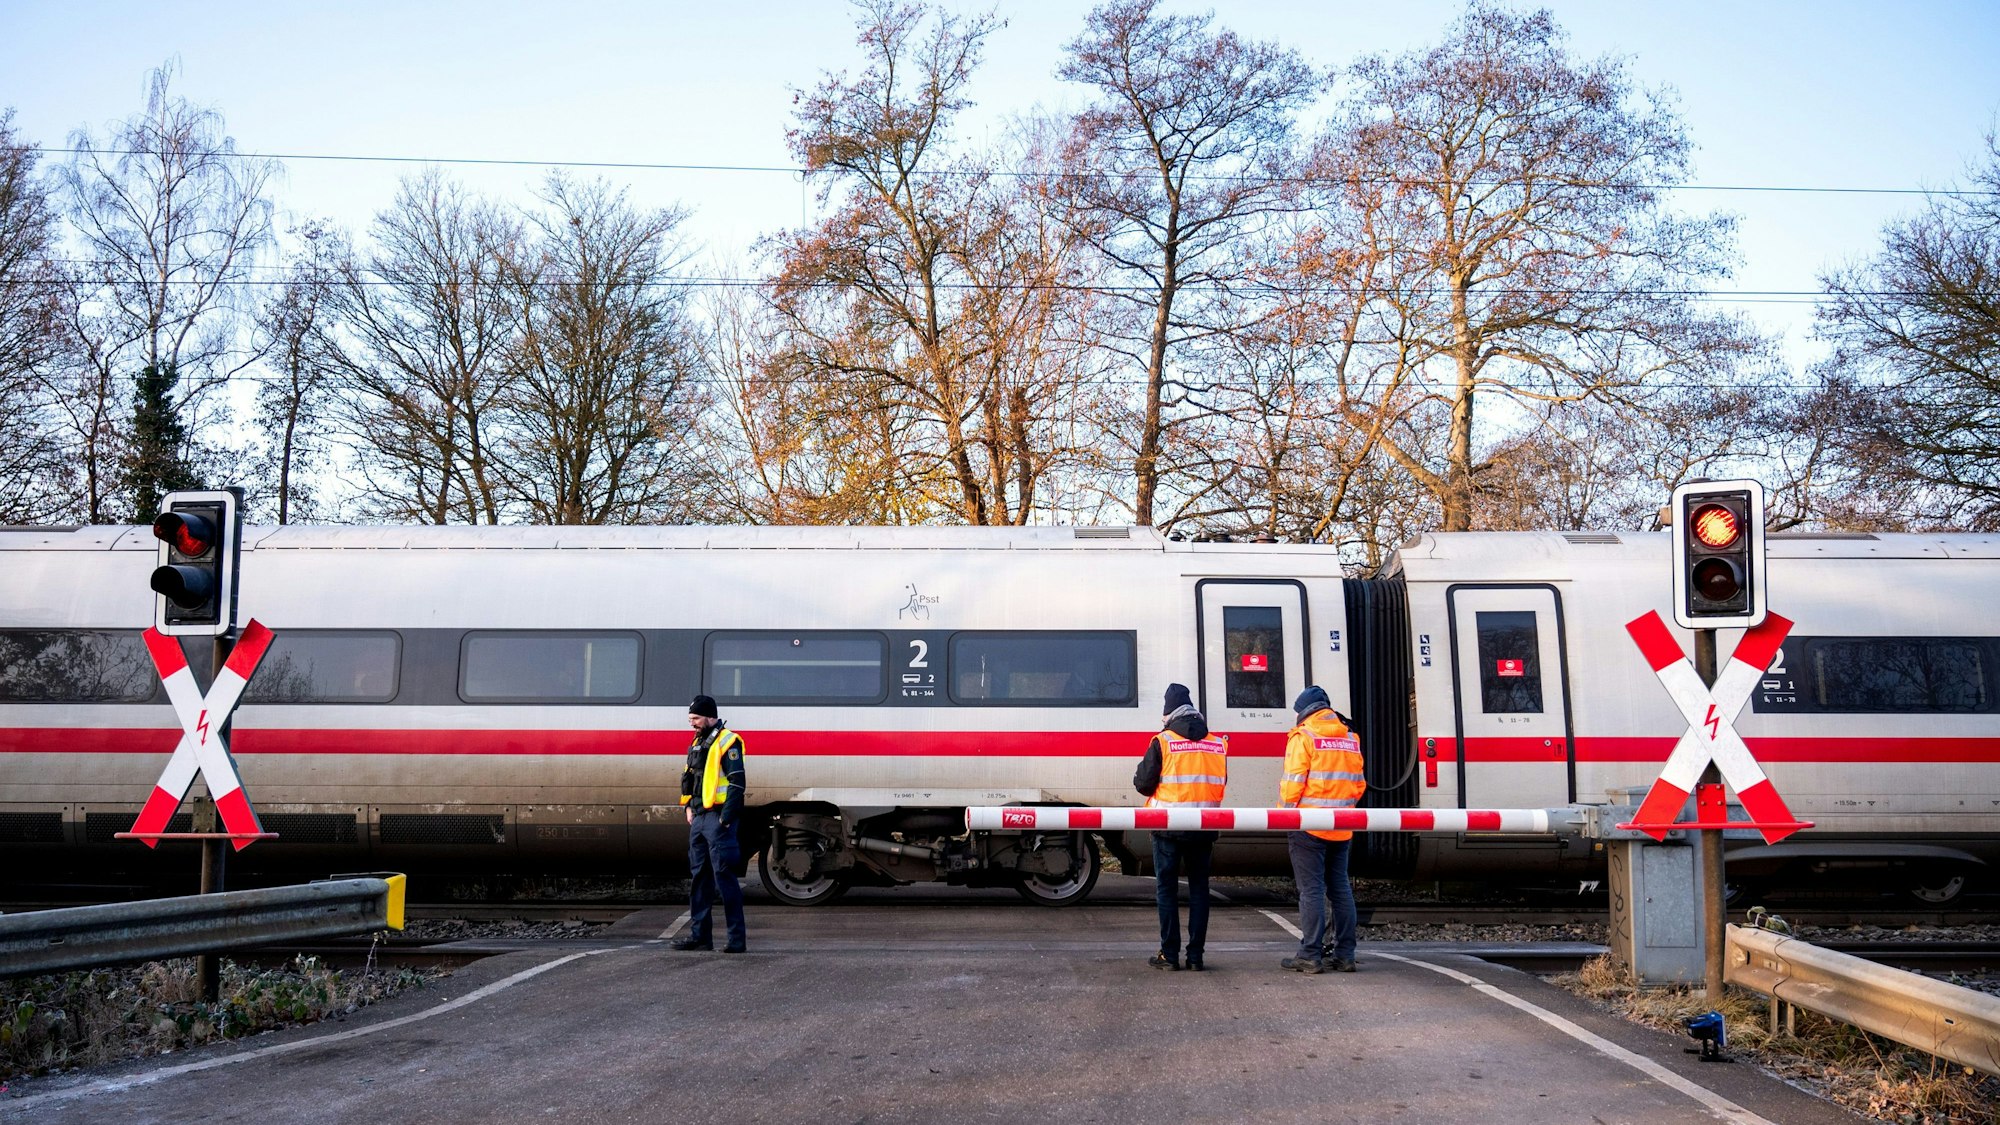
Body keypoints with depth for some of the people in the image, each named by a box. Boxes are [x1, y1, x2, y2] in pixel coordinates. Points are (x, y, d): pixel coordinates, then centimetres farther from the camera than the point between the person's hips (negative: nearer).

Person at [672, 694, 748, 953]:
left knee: (724, 878, -8)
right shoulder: (697, 743, 18)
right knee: (698, 878, 11)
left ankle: (737, 939, -4)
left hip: (718, 819, -9)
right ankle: (699, 935, 18)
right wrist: (690, 808, 16)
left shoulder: (727, 742, -10)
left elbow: (737, 782, -16)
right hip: (699, 818, 9)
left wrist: (726, 817, -18)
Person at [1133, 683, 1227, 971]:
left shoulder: (1162, 741, -9)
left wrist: (1158, 793, 14)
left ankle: (1169, 954, 7)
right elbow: (1221, 783, 12)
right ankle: (1196, 955, 11)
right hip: (1204, 827, 4)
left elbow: (1143, 783, -7)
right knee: (1198, 888, 11)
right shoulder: (1217, 742, 4)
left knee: (1166, 888, 6)